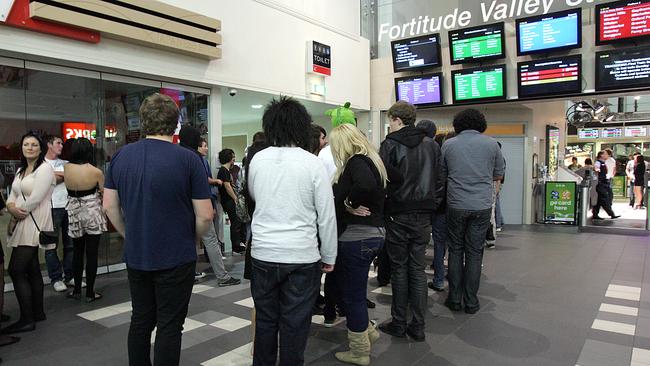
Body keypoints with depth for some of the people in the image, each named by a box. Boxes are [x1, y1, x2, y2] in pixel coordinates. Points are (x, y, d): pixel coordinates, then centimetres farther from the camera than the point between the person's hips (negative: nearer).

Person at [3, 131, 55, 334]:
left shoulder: (45, 168, -9)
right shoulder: (20, 170, 17)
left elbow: (34, 199, -16)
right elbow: (12, 197, 13)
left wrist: (19, 212, -4)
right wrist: (12, 208, -8)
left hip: (34, 225, -8)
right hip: (23, 225, 8)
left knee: (16, 270, -11)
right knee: (32, 269, 12)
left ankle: (27, 319, -5)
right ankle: (37, 312, 22)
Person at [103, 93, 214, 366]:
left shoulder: (121, 156, 0)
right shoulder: (188, 160, -15)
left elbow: (110, 206, 6)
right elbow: (205, 215, -14)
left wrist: (130, 236, 17)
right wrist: (192, 240, 4)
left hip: (135, 256, 5)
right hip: (176, 258, -5)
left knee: (140, 320, 19)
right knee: (169, 326, 7)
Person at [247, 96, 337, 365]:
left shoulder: (257, 160, 0)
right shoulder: (312, 163, -10)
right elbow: (327, 216, -7)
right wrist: (328, 257, 3)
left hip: (263, 253, 3)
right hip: (301, 257, -3)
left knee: (265, 320, 18)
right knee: (294, 325, 9)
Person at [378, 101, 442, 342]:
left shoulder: (391, 144, -8)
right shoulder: (432, 145, 7)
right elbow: (439, 179, 8)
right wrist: (432, 205, 13)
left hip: (398, 214, -4)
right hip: (423, 215, 4)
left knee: (399, 268, 7)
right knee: (418, 268, 10)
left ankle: (399, 324, 15)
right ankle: (418, 326, 13)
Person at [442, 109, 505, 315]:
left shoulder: (448, 145, 1)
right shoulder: (491, 144, 1)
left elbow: (441, 175, 9)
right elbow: (499, 175, 11)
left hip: (455, 205, 0)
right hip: (482, 206, 0)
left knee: (455, 251, 12)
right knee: (474, 253, 7)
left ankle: (455, 299, 15)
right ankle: (471, 302, 13)